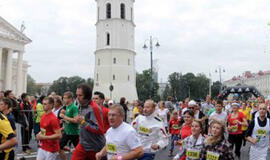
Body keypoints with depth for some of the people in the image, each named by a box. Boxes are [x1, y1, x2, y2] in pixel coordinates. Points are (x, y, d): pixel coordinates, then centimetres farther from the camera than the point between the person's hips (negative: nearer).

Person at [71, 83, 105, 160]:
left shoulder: (94, 108, -21)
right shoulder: (81, 106, 4)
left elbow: (100, 130, -24)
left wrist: (83, 122, -24)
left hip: (95, 147, -7)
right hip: (83, 145, 7)